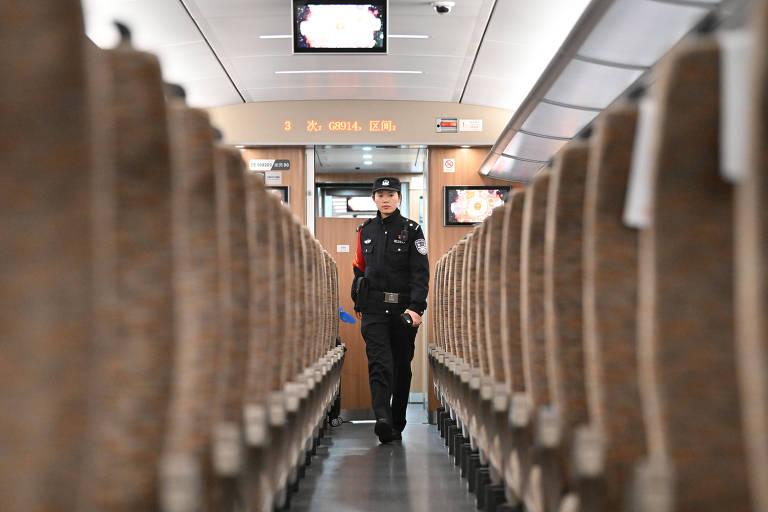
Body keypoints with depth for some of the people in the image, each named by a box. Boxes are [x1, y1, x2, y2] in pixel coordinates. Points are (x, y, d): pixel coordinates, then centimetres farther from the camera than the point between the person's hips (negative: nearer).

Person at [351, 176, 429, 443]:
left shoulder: (412, 230, 0)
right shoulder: (365, 231, 10)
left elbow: (421, 272, -7)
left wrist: (415, 308, -18)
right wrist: (359, 304, 17)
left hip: (403, 310, -1)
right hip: (374, 309, 1)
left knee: (401, 366, 8)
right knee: (379, 363, -14)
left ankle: (397, 423, 18)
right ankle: (383, 419, -27)